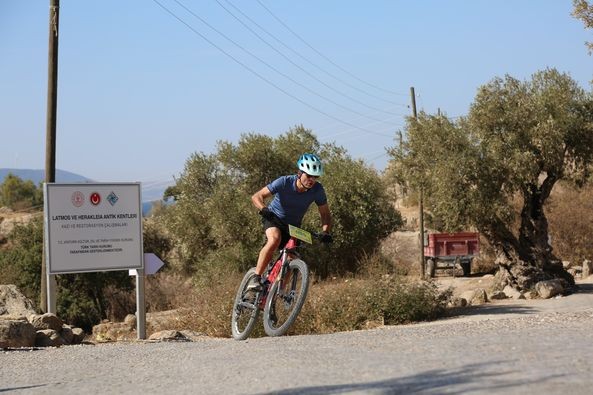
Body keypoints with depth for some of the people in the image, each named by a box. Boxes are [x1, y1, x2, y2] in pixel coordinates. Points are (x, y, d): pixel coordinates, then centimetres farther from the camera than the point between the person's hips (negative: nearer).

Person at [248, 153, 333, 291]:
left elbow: (325, 214, -9)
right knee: (274, 240, -33)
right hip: (274, 218, -4)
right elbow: (256, 197, -26)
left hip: (294, 225, 4)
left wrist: (326, 232, -27)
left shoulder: (317, 190, -21)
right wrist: (263, 209, -47)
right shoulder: (284, 182, -28)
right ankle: (255, 278, -29)